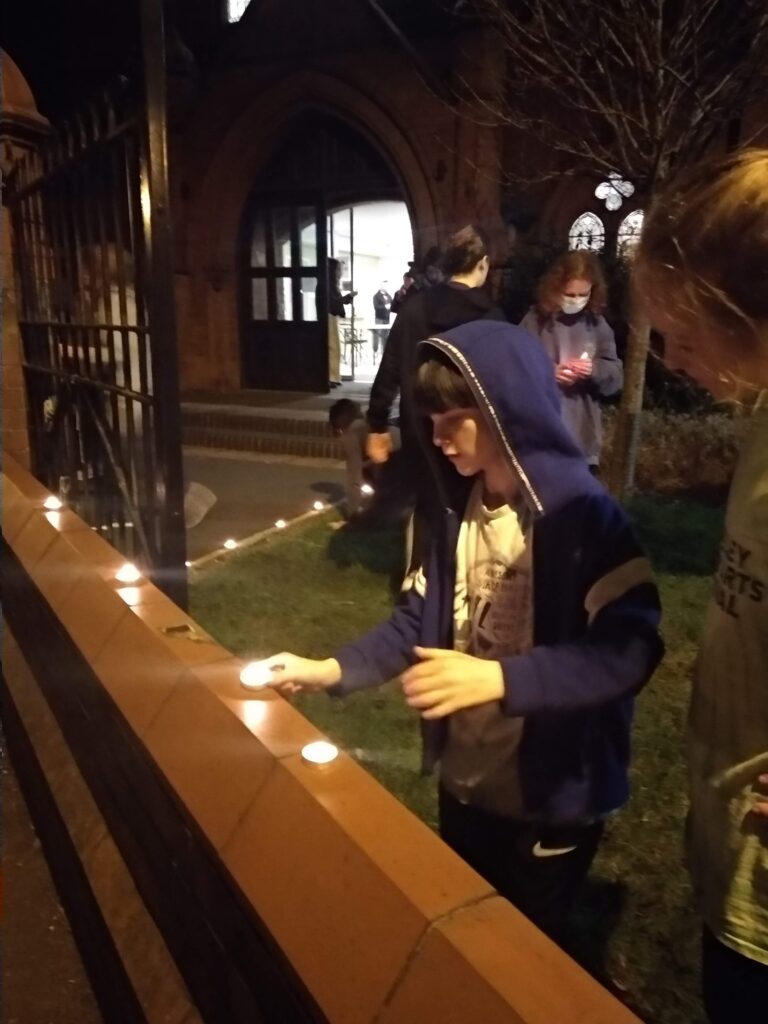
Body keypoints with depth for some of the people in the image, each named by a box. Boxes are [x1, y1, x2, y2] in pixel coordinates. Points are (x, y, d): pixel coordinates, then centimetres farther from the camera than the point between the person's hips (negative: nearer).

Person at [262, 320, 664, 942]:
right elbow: (421, 619, 3)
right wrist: (333, 670, -7)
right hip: (464, 781, 6)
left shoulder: (581, 514, -23)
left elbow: (630, 650, -31)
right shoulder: (463, 507, -1)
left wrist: (500, 678, -42)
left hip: (551, 796, -6)